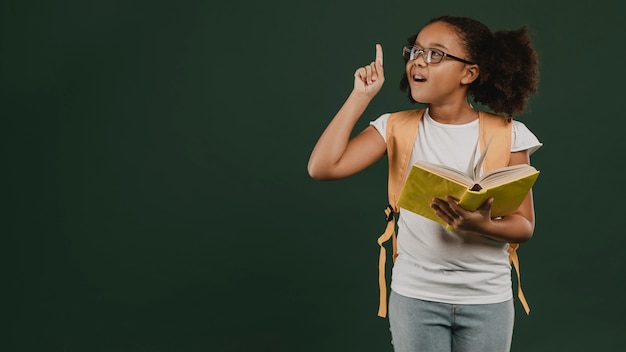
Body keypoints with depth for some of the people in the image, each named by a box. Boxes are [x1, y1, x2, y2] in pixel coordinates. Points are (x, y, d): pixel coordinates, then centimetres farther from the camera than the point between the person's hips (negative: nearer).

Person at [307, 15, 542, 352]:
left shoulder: (507, 134, -6)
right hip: (415, 296, 0)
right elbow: (322, 168, -15)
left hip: (487, 300, 0)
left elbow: (524, 225, -5)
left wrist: (482, 226, -27)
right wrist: (361, 96, -11)